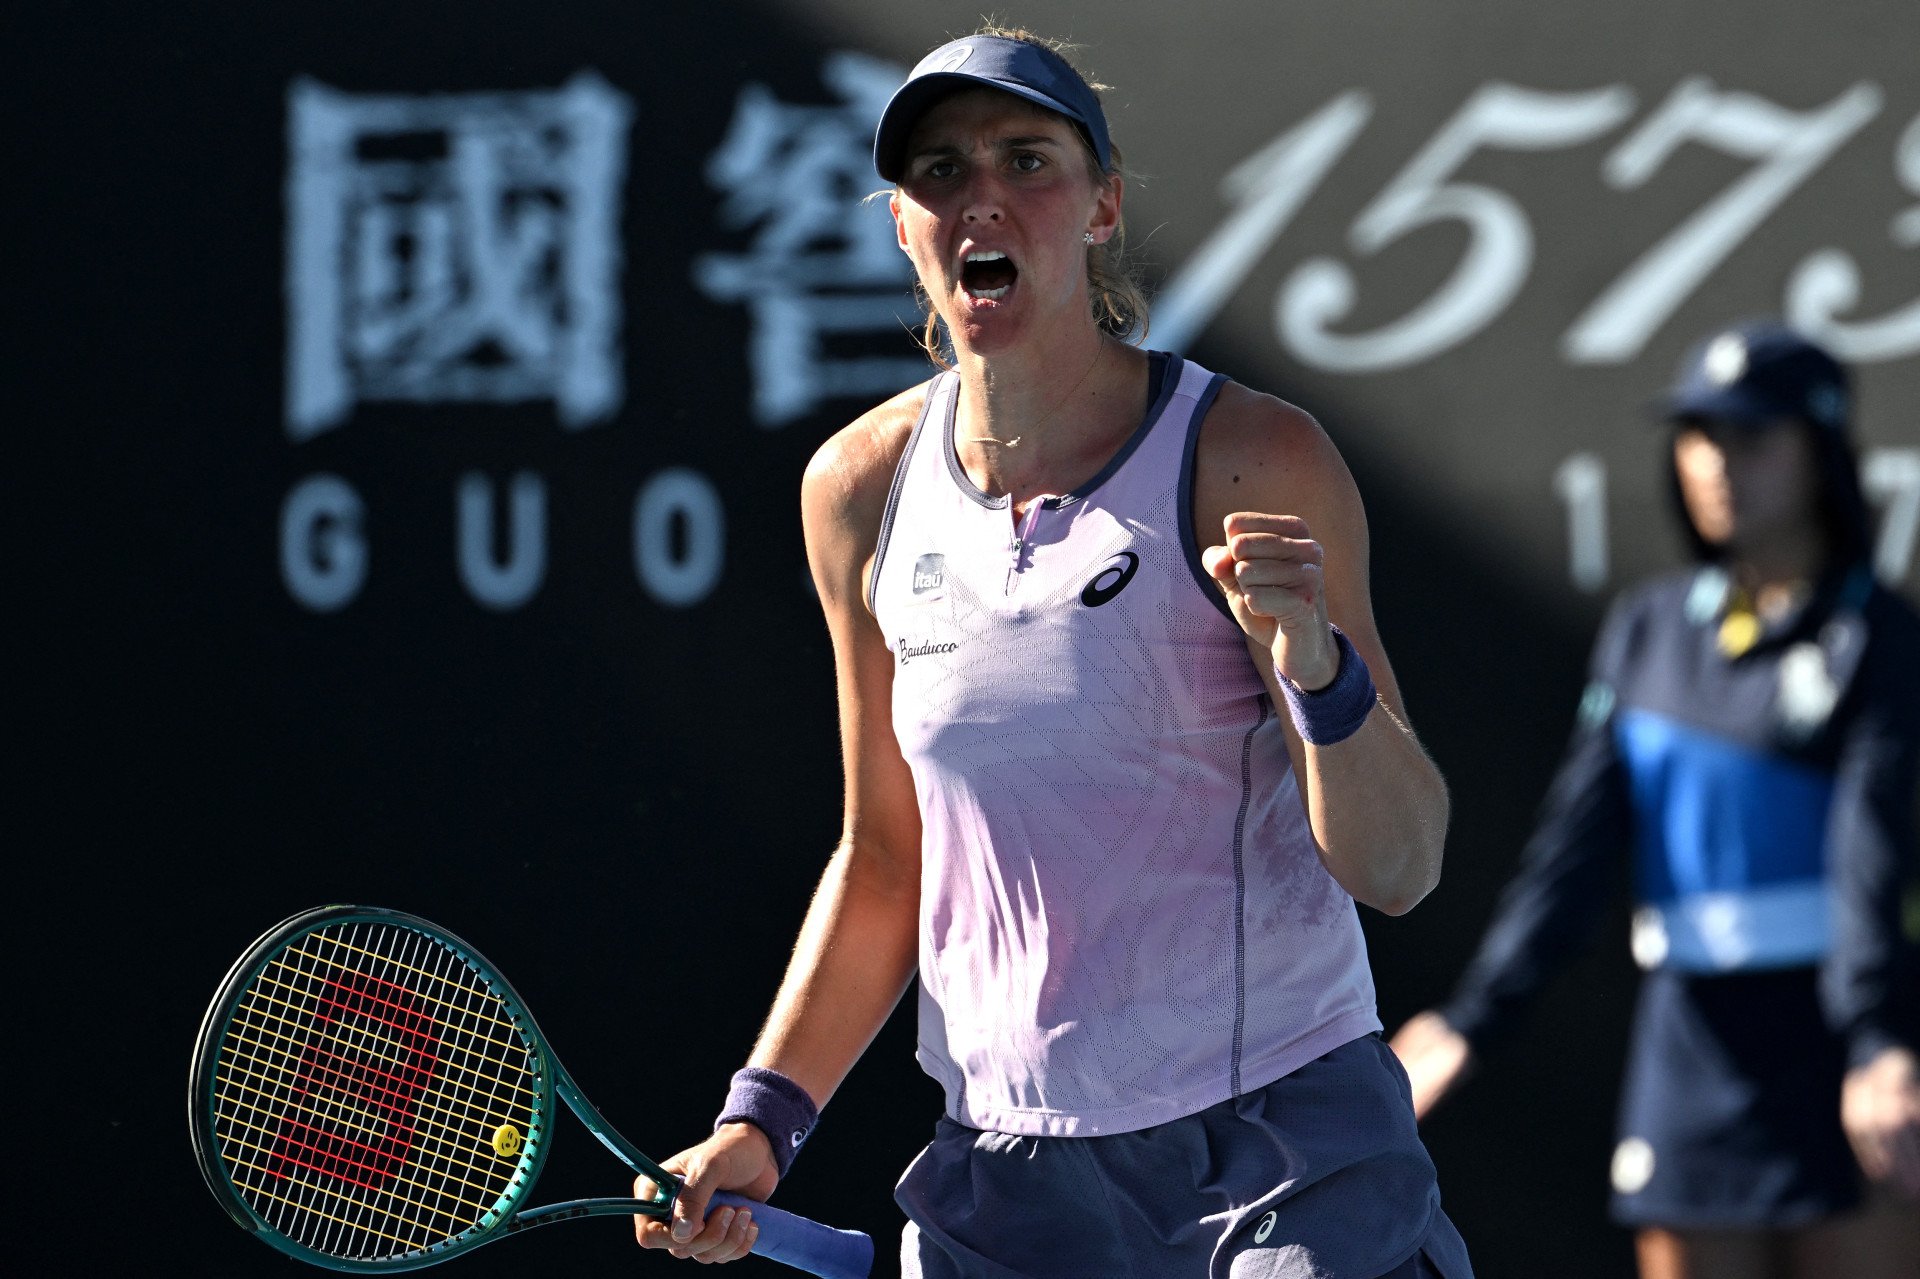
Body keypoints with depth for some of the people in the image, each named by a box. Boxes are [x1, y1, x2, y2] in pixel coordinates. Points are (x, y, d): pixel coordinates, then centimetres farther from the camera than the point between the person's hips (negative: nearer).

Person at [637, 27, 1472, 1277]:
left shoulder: (1254, 460, -10)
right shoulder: (862, 492, 3)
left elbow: (1398, 870, -11)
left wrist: (1317, 668, -28)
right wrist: (762, 1120, 4)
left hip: (1285, 1144, -3)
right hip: (1008, 1171, 4)